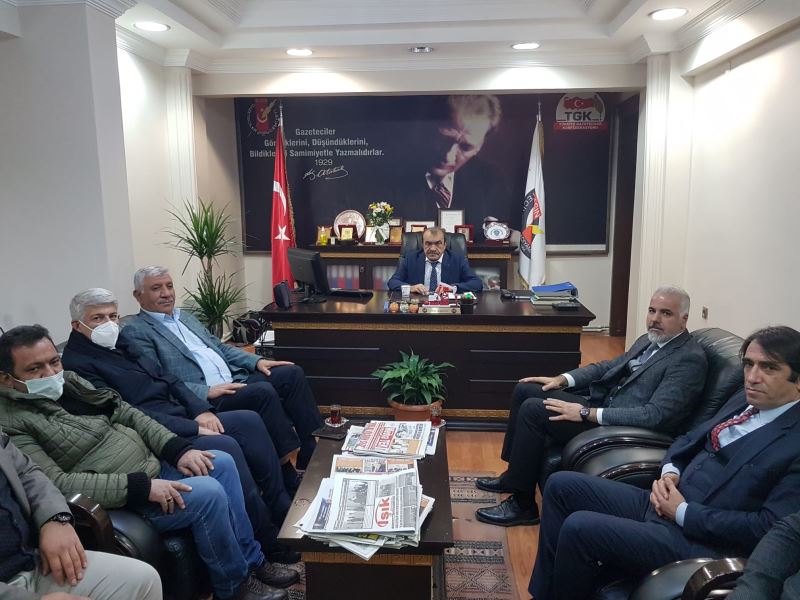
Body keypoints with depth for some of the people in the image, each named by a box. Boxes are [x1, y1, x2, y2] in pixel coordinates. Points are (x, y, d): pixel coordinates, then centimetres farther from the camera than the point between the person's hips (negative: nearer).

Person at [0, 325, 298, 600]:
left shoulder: (67, 381, 6)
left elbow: (126, 413, 7)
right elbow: (57, 484, -26)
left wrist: (177, 449, -4)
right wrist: (140, 487, -28)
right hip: (120, 498, -9)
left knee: (223, 463, 4)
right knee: (208, 492, -22)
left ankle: (251, 561, 15)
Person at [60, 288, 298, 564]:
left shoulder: (121, 342, 15)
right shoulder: (78, 365, -12)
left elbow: (166, 379, 16)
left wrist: (200, 410, -1)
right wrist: (192, 428, -20)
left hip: (185, 420, 9)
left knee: (249, 420, -5)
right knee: (226, 447, -27)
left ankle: (283, 510, 3)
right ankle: (270, 543, -14)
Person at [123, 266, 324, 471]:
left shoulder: (185, 316, 21)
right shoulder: (136, 331, -3)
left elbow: (220, 346, 24)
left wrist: (256, 361, 8)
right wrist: (207, 391, -20)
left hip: (233, 380, 8)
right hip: (203, 400, -8)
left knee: (291, 373, -7)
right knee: (263, 392, -29)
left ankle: (314, 451, -5)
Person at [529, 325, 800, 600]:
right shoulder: (744, 400, 10)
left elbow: (770, 527, -20)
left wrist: (683, 512, -16)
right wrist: (670, 473, -2)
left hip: (700, 542, -8)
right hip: (665, 501, 9)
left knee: (579, 528, -24)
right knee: (561, 485, 2)